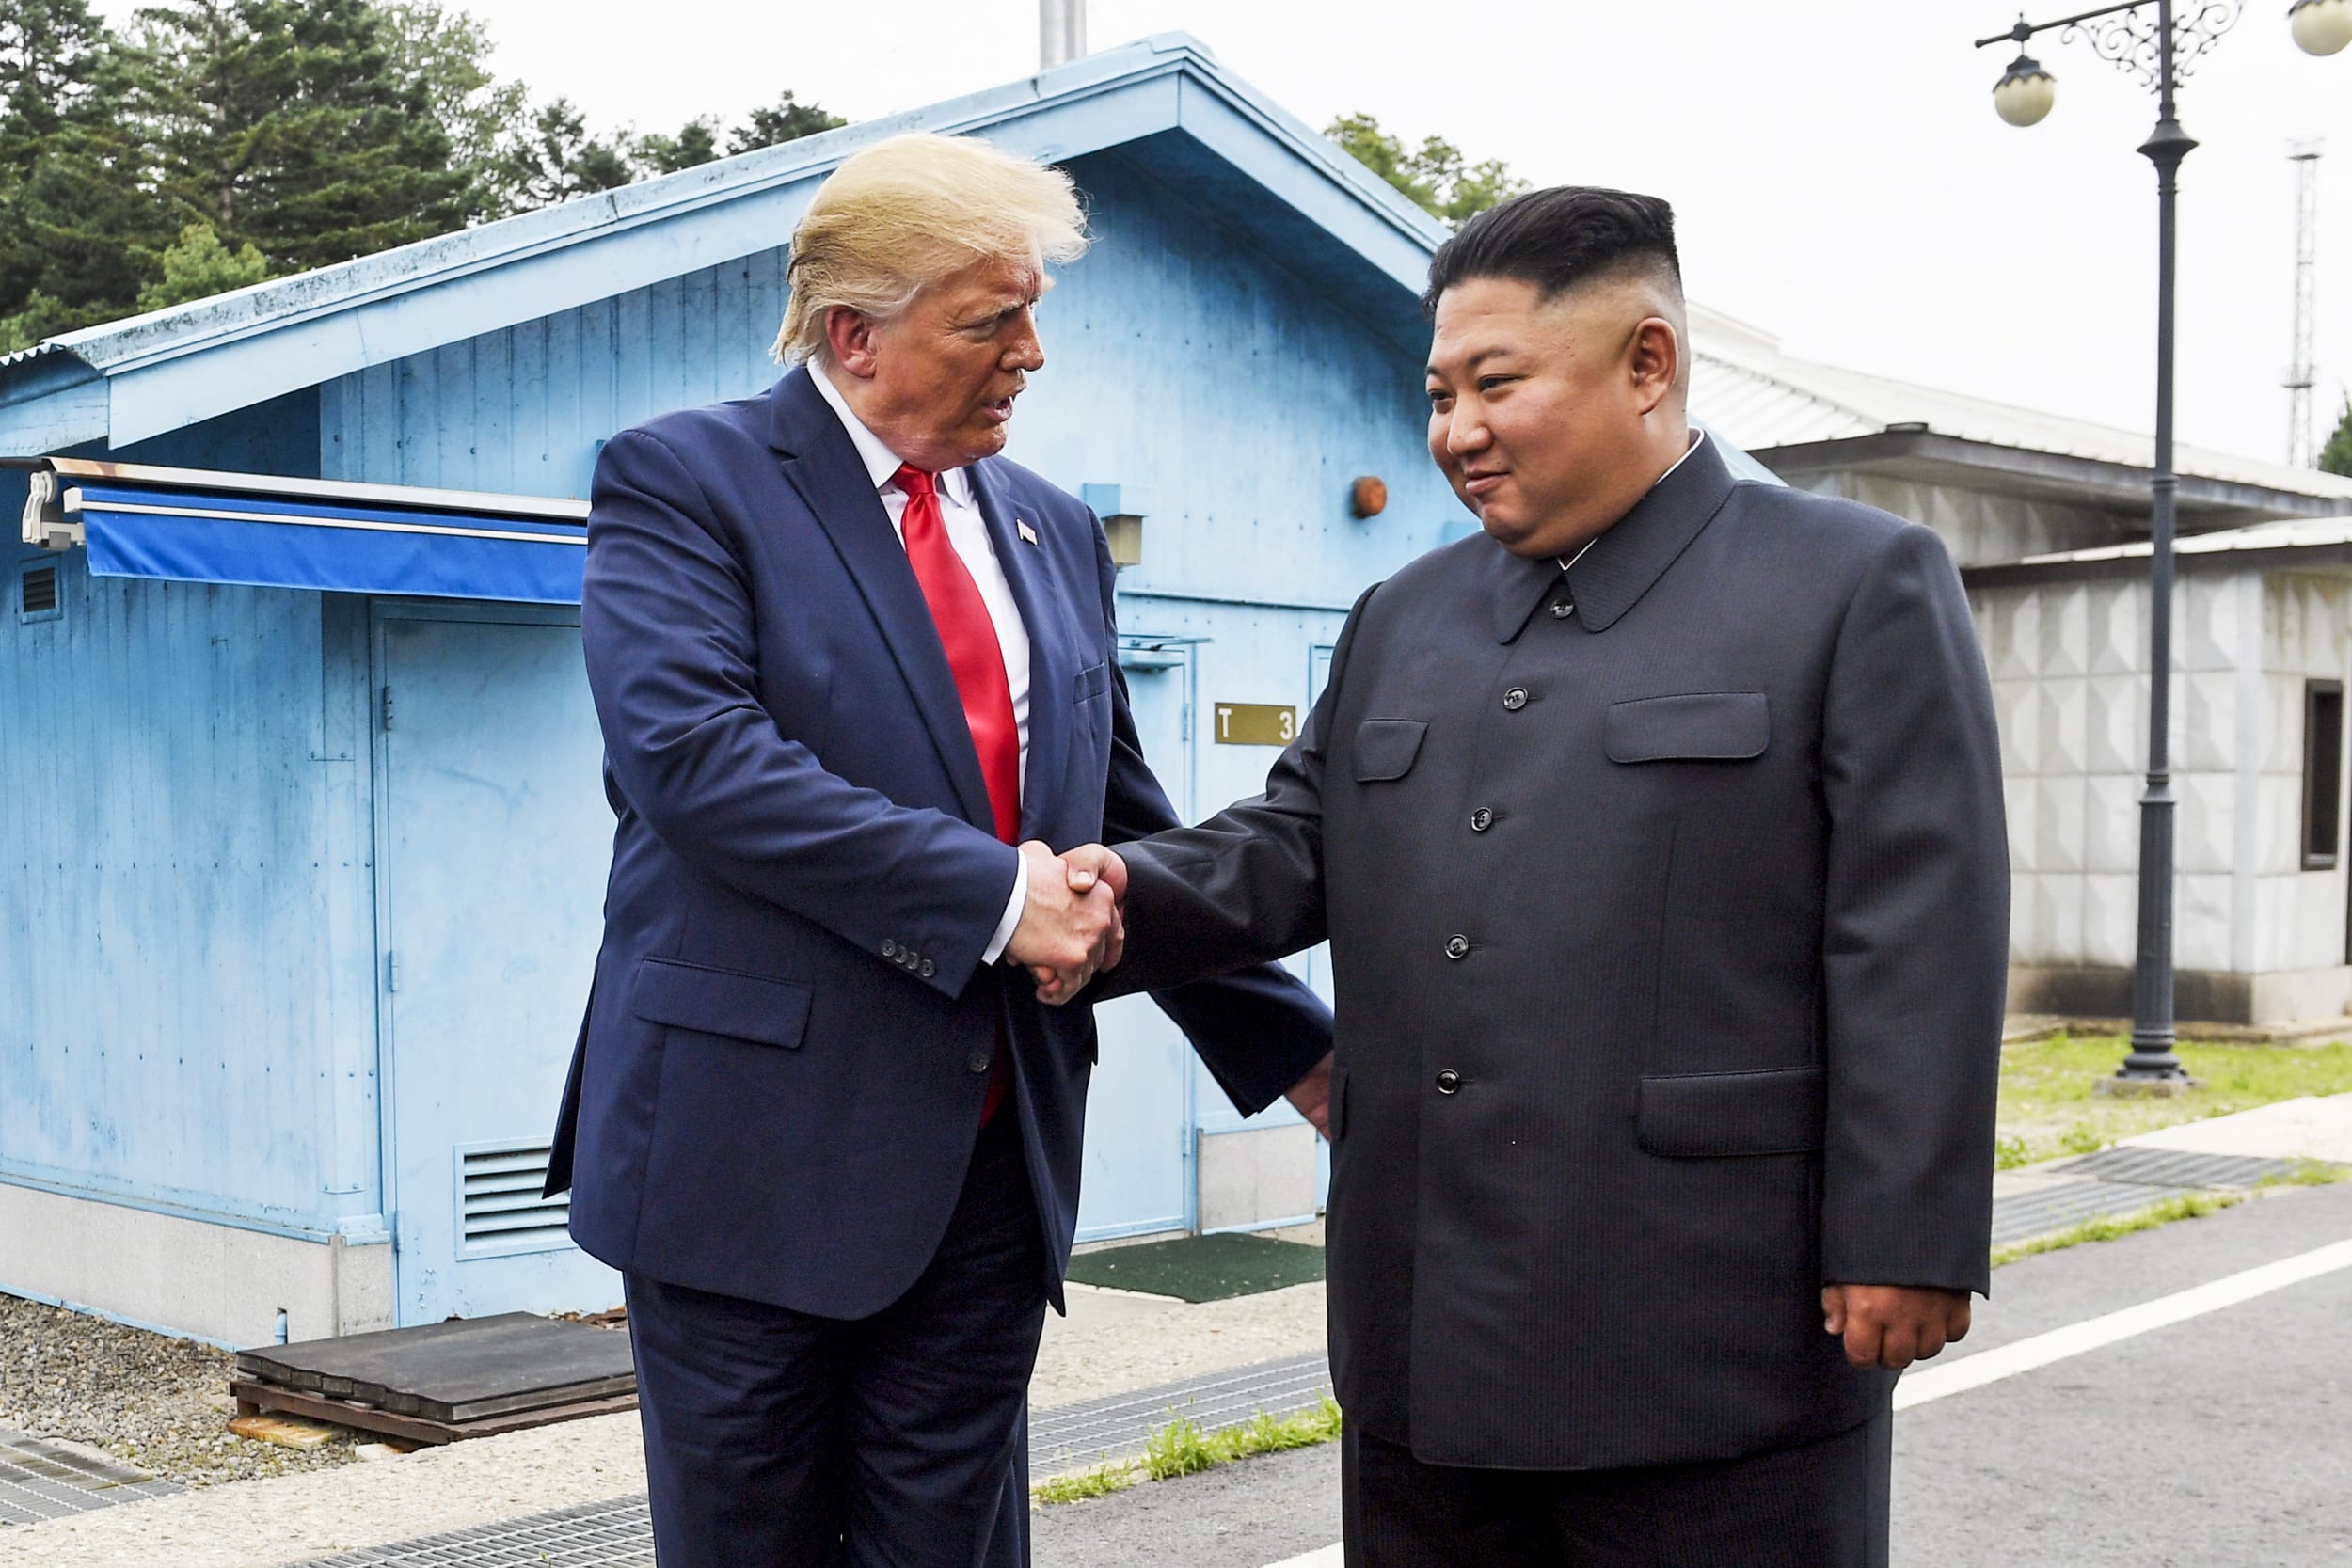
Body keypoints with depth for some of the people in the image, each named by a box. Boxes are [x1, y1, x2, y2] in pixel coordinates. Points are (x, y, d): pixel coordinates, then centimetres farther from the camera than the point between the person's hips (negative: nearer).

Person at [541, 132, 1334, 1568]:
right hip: (758, 1148, -4)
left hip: (990, 1163, 5)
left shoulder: (1055, 532, 13)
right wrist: (993, 891, -20)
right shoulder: (684, 480, -4)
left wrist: (1301, 1054, 14)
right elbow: (694, 753, -20)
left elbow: (1128, 832, 17)